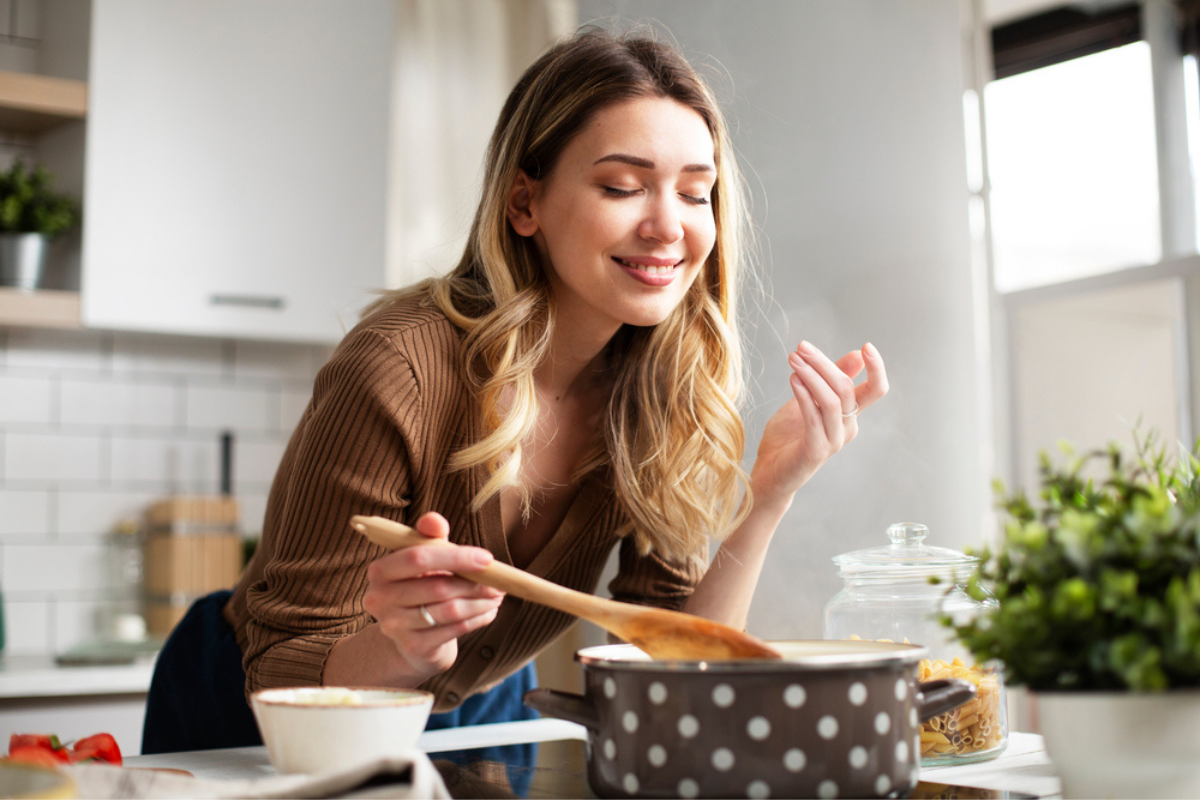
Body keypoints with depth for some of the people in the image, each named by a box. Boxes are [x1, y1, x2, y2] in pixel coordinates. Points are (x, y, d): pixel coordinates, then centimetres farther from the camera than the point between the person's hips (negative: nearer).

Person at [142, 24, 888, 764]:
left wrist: (769, 491, -24)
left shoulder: (660, 397, -11)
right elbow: (281, 679, -20)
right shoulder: (399, 374, -26)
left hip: (477, 717, 3)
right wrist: (400, 652, -39)